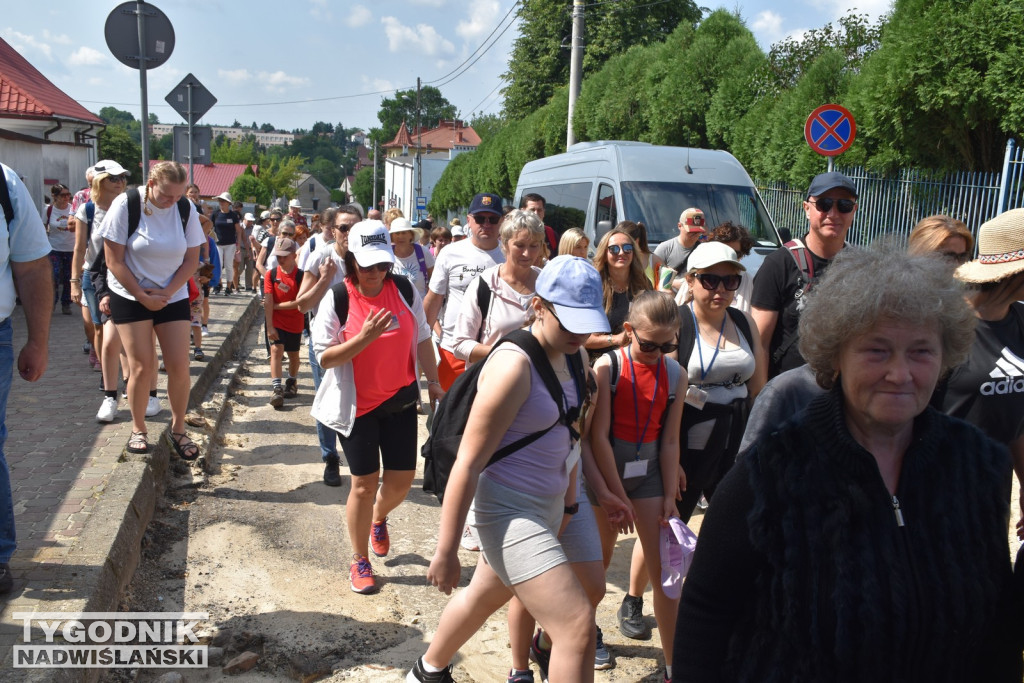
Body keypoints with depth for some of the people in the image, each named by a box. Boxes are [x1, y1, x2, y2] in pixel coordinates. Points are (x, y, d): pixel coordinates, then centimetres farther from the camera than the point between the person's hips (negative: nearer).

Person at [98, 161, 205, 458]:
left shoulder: (186, 208, -5)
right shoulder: (125, 205, -13)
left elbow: (192, 259, -1)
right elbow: (114, 260, -10)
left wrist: (166, 293, -10)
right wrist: (143, 296, -13)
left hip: (173, 297, 2)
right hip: (130, 296, -2)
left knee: (179, 367, -3)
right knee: (142, 367, -5)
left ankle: (178, 428, 14)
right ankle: (138, 429, 15)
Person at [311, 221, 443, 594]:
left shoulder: (405, 291, -4)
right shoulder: (337, 299, -12)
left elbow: (422, 339, 7)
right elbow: (325, 357, -13)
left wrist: (433, 381, 6)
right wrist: (364, 338, -26)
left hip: (400, 399, 3)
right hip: (357, 405, -3)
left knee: (401, 480, 8)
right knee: (364, 483, 2)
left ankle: (378, 518, 44)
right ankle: (359, 560, 23)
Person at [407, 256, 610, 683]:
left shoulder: (569, 359, 2)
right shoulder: (514, 365, -23)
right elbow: (468, 463, -22)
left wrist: (569, 503, 20)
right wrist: (446, 552, -19)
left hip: (545, 508, 9)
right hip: (509, 514, -9)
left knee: (485, 596, 28)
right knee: (578, 625, -12)